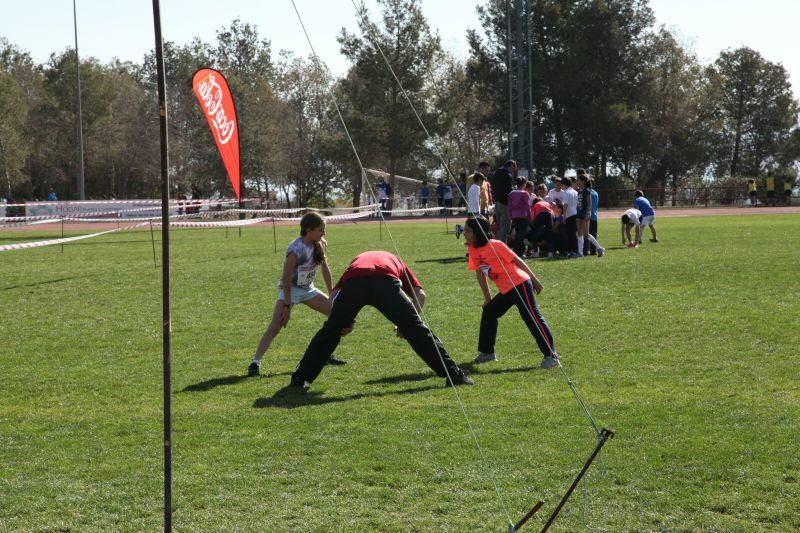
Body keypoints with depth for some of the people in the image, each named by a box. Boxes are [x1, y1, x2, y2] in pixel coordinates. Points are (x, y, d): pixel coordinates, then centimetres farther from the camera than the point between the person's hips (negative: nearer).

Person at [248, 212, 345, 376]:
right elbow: (286, 278, -25)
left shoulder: (319, 245, -6)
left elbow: (325, 269, 6)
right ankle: (255, 362, -25)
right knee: (275, 326, -21)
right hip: (290, 289, -7)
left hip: (308, 289, 7)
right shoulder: (296, 250, -28)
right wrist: (287, 305, -25)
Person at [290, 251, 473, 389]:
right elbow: (420, 294, 25)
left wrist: (342, 321, 30)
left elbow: (334, 293, 27)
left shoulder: (356, 260, 44)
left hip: (352, 284, 1)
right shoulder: (396, 262, 42)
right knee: (416, 329, 8)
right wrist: (406, 324, 25)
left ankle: (300, 378, 23)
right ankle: (453, 374, 8)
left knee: (330, 331, 19)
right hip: (386, 283, -1)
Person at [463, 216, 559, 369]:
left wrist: (535, 280, -9)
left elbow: (517, 260, -12)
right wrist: (487, 298, 14)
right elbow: (480, 273, 12)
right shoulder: (473, 249, 4)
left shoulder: (495, 245, -17)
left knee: (532, 318, -13)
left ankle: (551, 355, -14)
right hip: (505, 290, 9)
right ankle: (487, 352, 30)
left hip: (520, 284, -9)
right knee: (488, 312, 17)